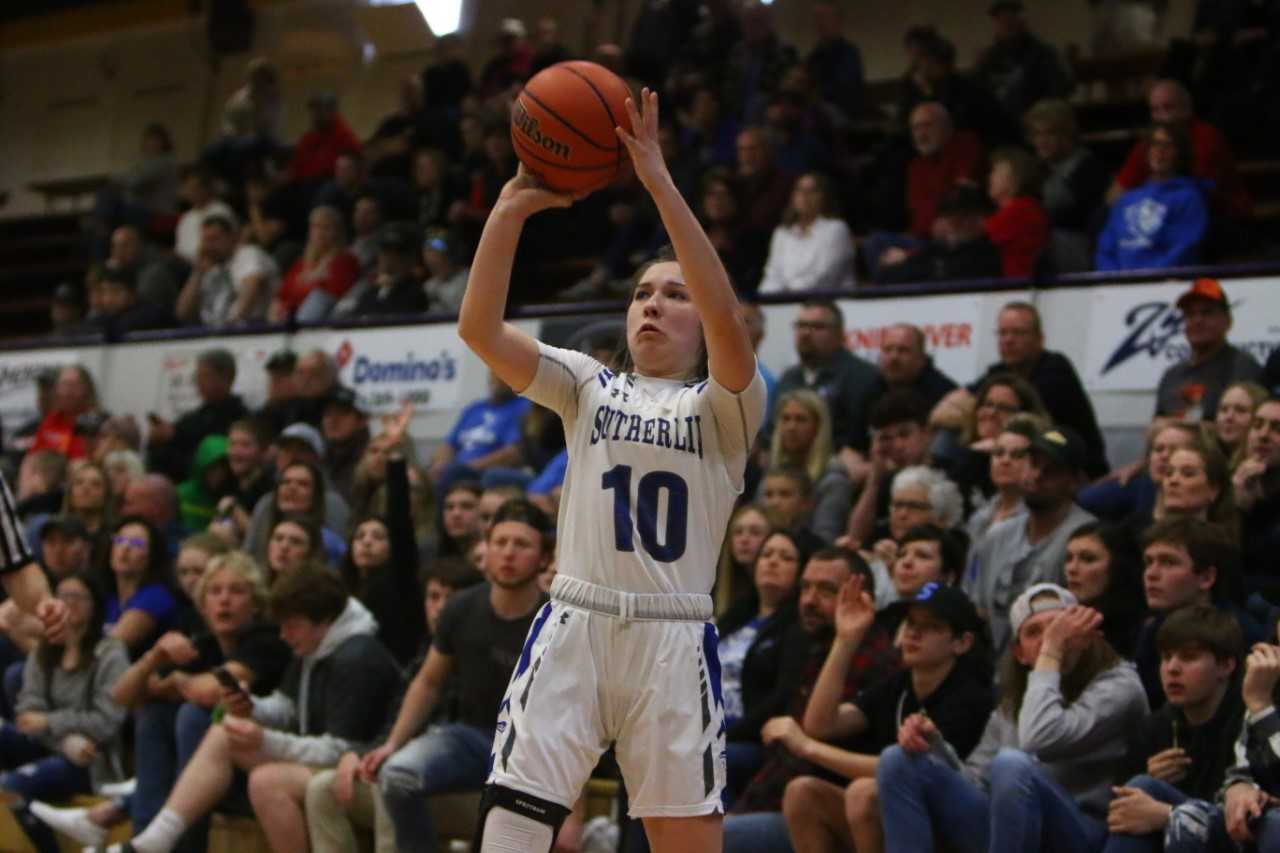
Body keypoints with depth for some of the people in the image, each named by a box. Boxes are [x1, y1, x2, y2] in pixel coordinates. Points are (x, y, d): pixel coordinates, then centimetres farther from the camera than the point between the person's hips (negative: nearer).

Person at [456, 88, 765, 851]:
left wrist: (660, 184, -21)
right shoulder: (589, 387, 13)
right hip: (573, 626, 2)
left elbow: (728, 320, -16)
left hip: (674, 640, -2)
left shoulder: (723, 407, 5)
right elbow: (480, 329, -1)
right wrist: (512, 209, -12)